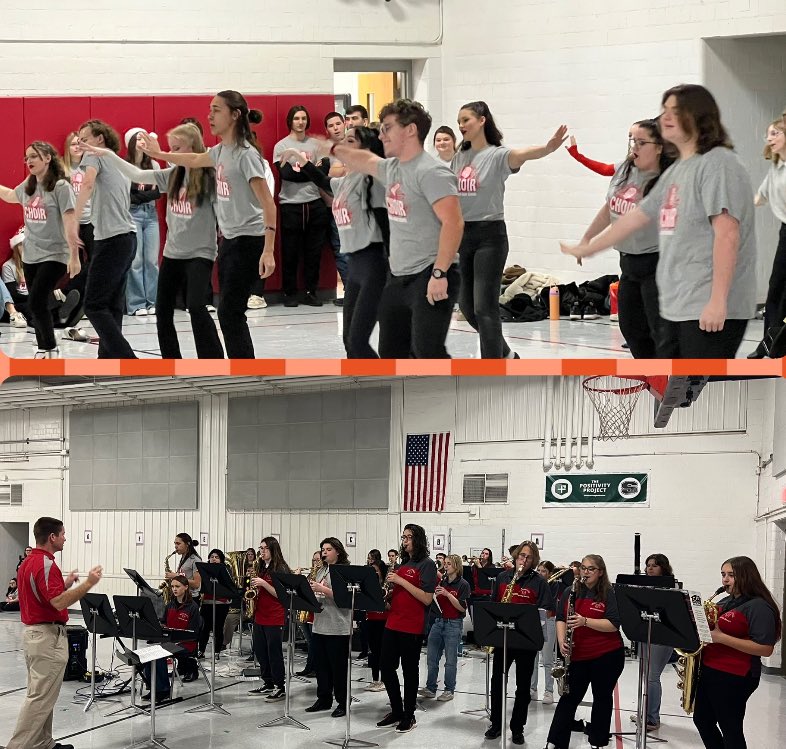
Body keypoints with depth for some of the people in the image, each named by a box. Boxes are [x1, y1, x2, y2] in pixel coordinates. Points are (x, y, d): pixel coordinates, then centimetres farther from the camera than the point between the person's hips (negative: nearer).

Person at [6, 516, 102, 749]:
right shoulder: (46, 564, -19)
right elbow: (59, 603, -28)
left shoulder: (28, 562, 12)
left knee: (41, 694, 16)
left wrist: (66, 584, 17)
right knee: (40, 697, -7)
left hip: (33, 633, 11)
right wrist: (88, 583, -23)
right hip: (48, 636, -11)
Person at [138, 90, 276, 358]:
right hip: (228, 240, 9)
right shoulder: (221, 151, 9)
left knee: (229, 313, -10)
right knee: (229, 313, 10)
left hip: (248, 241, -9)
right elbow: (195, 161, 33)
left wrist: (268, 251, -26)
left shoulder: (246, 154, -16)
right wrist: (159, 154, 36)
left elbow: (268, 204, -20)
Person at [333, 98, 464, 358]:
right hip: (398, 278, 10)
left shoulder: (431, 172, -15)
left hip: (431, 278, -10)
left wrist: (439, 273, -27)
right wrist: (334, 149, 46)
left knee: (427, 351, -20)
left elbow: (453, 222, -23)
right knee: (391, 351, 15)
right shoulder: (391, 168, 12)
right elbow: (365, 160, 35)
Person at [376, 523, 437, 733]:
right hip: (392, 624, 7)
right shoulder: (402, 564, 15)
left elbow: (427, 598, -16)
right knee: (386, 667, 8)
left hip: (412, 627, -7)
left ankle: (409, 716, 13)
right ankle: (396, 711, 22)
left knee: (409, 670, 2)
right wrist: (389, 588, 1)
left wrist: (401, 581, -19)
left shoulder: (426, 565, -8)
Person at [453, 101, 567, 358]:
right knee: (466, 305, 12)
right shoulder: (458, 158, 9)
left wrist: (548, 148, -50)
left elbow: (522, 154, -30)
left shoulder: (497, 155, -10)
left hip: (489, 236, -7)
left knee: (484, 307, -9)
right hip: (461, 235, 7)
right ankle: (505, 353, 33)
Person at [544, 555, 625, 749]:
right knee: (569, 697, 4)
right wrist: (562, 642, -12)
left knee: (602, 697, 9)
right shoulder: (570, 593, 7)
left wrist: (585, 621, -25)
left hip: (607, 656, -3)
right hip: (577, 656, 3)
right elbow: (561, 619, 5)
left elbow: (613, 625, -14)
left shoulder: (608, 594, -5)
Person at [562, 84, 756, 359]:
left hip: (711, 310, -10)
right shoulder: (674, 172, 17)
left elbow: (727, 234, -19)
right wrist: (587, 249, 35)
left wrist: (718, 301, -25)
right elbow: (637, 217, 28)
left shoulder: (717, 163, -11)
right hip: (676, 307, 10)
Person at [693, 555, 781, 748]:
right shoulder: (726, 602, 14)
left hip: (734, 678, -9)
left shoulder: (759, 607, -13)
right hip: (709, 671, 9)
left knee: (730, 728, -1)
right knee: (702, 720, 16)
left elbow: (765, 649, -22)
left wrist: (721, 638, -25)